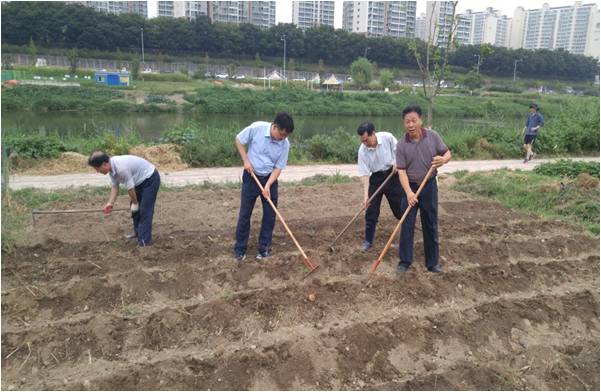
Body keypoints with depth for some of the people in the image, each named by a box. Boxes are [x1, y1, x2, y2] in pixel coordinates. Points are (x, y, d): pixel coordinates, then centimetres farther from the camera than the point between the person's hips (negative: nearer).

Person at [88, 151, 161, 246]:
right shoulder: (111, 167, -3)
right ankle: (138, 233, 29)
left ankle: (144, 240, -8)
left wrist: (135, 203, -8)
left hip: (150, 179, -10)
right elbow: (114, 186, 2)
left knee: (145, 210, -12)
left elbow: (130, 188, -23)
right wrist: (110, 203, -8)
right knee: (135, 209, 16)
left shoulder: (121, 168, -33)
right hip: (140, 181, 10)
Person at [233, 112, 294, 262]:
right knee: (245, 214, 2)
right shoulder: (257, 128, -20)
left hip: (270, 179, 2)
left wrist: (268, 185, -20)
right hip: (251, 176, -2)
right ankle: (240, 249, 14)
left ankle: (264, 248, 19)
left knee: (270, 215, 5)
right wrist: (246, 160, -12)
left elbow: (278, 167, -8)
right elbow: (239, 140, -5)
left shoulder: (285, 144, -13)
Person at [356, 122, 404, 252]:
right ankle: (368, 241, 12)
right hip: (375, 178, 0)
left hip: (392, 174, 0)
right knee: (371, 210, -1)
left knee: (401, 206, 6)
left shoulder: (387, 137, -19)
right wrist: (365, 194, -22)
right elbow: (364, 174, -16)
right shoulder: (362, 151, -18)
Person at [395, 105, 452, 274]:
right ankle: (405, 261, 15)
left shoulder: (433, 136, -6)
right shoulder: (401, 144, -10)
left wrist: (443, 159, -21)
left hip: (429, 186, 1)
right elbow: (401, 171, -13)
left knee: (431, 226, 9)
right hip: (410, 187, -1)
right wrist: (409, 192, -25)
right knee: (407, 225, 2)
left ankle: (432, 262, 22)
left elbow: (447, 153, 4)